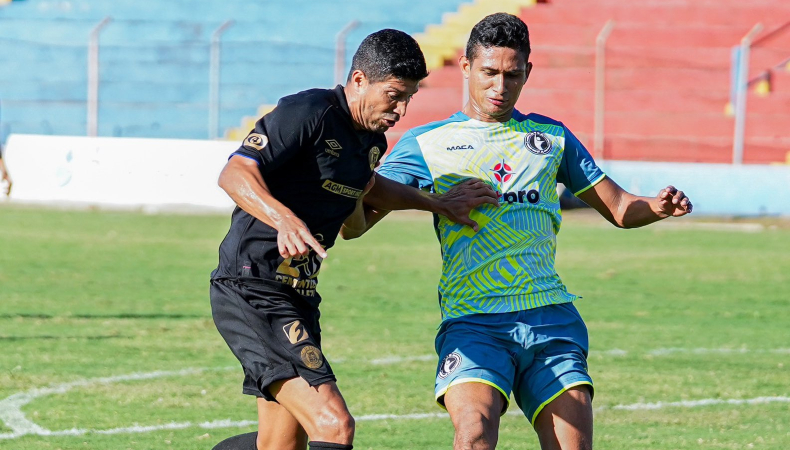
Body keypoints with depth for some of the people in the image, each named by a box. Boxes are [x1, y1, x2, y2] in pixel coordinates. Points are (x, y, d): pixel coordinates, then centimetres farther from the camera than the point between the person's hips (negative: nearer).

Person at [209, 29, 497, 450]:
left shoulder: (372, 141, 13)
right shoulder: (307, 113, -15)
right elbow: (234, 173, -24)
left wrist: (436, 202, 35)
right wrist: (285, 219, -41)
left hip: (299, 298, 10)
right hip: (252, 293, -10)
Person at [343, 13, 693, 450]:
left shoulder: (551, 137, 18)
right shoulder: (424, 144, 10)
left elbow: (619, 209, 22)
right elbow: (356, 223, 5)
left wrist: (657, 207, 0)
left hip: (551, 315, 3)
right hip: (472, 319, -3)